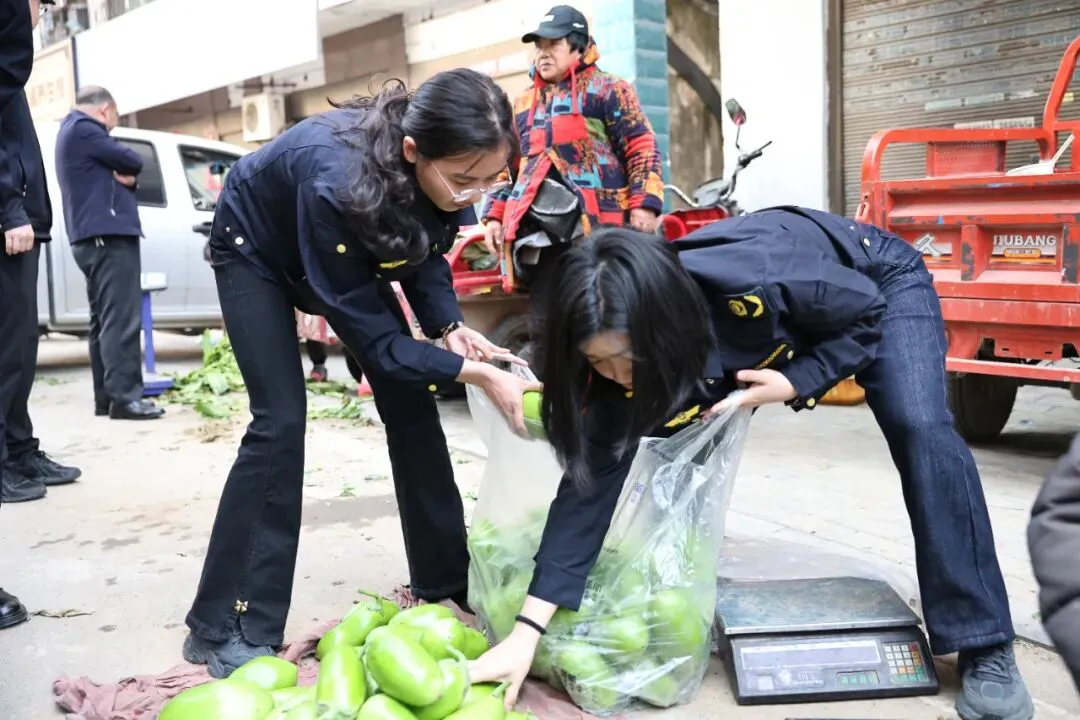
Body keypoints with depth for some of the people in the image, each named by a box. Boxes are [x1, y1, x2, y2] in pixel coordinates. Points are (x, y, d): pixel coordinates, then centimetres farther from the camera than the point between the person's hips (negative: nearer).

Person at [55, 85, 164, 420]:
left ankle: (106, 396, 11)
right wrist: (126, 172, 11)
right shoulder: (84, 128, -7)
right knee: (121, 320, -14)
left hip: (93, 237, 10)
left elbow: (119, 169, 19)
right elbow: (132, 161, -9)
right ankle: (124, 396, -17)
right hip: (108, 236, -10)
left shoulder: (72, 130, 25)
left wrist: (124, 177, -2)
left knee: (104, 320, 9)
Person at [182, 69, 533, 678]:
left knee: (410, 404, -3)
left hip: (350, 254, 6)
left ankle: (446, 585, 11)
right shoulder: (338, 182, -44)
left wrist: (449, 325, -23)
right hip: (257, 248, -5)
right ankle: (227, 629, -5)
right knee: (281, 421, -18)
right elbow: (365, 330, -35)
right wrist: (475, 373, -35)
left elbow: (427, 251, -6)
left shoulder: (443, 172, -26)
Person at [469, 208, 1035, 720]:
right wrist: (526, 632, -30)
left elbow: (865, 313, -24)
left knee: (920, 429, -22)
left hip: (878, 281, -4)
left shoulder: (758, 284, -45)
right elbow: (591, 482, -27)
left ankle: (985, 651, -11)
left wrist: (794, 384, -37)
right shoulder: (621, 346, -30)